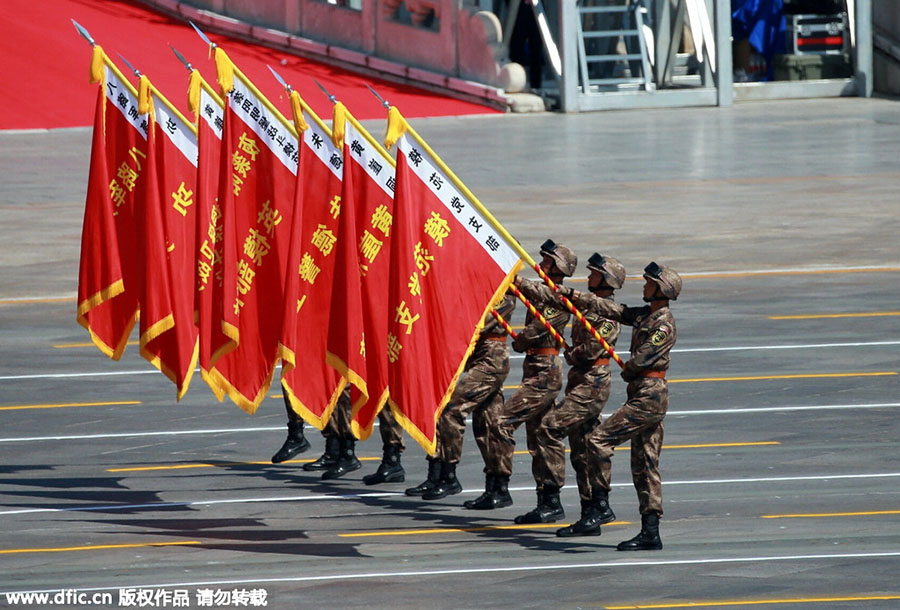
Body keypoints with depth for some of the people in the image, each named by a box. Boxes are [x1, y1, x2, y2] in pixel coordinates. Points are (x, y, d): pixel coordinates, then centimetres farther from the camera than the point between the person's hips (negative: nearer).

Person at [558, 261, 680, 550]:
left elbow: (639, 361, -18)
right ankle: (650, 533, 7)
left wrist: (626, 372, 3)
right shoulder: (645, 315, 14)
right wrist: (576, 297, 16)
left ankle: (601, 506, -7)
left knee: (599, 439, -11)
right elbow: (612, 309, 17)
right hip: (647, 397, 10)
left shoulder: (663, 325, -14)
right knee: (644, 464, 8)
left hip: (648, 396, -10)